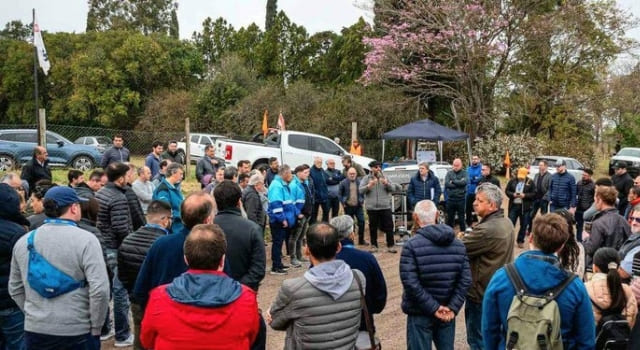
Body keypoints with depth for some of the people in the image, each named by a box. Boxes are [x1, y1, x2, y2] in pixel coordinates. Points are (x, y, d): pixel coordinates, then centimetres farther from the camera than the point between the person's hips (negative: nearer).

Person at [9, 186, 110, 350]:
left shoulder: (24, 241, 4)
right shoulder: (85, 240, -13)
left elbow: (15, 288, 13)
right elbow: (100, 289, -19)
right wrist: (96, 328, -8)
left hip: (35, 330, 4)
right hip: (76, 332, -4)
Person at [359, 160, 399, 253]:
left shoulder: (384, 177, 9)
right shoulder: (366, 178, 4)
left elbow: (393, 188, 2)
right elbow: (360, 190, -5)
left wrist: (387, 183, -18)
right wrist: (369, 186, -23)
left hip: (385, 207, 1)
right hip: (372, 207, -1)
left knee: (389, 226, 1)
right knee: (373, 227, 7)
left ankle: (390, 246, 8)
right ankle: (374, 246, 17)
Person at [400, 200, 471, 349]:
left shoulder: (411, 245, -14)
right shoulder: (458, 244, 3)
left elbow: (410, 283, -20)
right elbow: (465, 280, -2)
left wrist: (433, 307, -14)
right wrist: (453, 307, -5)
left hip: (420, 313, -4)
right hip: (447, 312, 4)